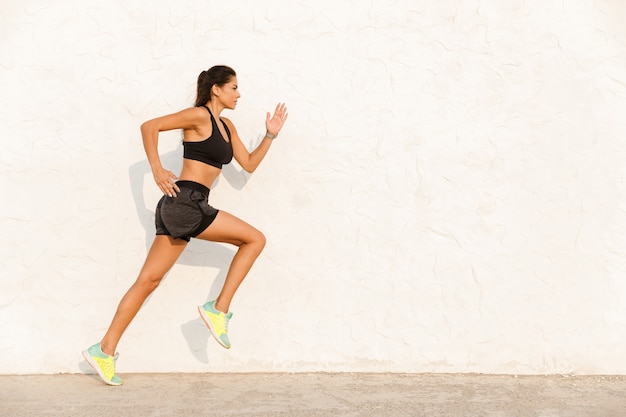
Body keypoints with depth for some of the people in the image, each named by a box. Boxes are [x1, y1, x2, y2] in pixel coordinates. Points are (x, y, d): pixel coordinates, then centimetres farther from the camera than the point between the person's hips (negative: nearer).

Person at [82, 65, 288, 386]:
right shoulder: (199, 115, -4)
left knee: (148, 280, 7)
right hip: (184, 202, -9)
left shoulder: (227, 127, 21)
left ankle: (105, 350, 12)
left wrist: (271, 135, 15)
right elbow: (149, 126, -8)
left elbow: (249, 165, 22)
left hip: (184, 209, 9)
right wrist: (157, 171, -12)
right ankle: (219, 309, -2)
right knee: (255, 238, -5)